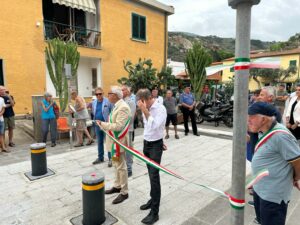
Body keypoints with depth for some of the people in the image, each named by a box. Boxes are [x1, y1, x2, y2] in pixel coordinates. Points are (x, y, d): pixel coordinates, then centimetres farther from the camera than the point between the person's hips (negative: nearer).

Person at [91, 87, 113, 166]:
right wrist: (95, 119, 10)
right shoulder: (94, 102, 8)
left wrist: (109, 119, -16)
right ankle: (100, 157, 29)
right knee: (99, 142, 16)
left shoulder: (108, 101, -11)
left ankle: (110, 158, 9)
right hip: (97, 125, 6)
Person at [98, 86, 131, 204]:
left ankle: (124, 192, 16)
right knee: (116, 165, 21)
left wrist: (102, 124, -18)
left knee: (121, 167, 2)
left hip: (119, 141, -10)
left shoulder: (123, 107, -22)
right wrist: (104, 124, 4)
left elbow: (118, 126, -27)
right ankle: (117, 186, 37)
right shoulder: (117, 106, 9)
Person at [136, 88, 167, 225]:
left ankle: (154, 212, 1)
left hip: (155, 145, -7)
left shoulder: (160, 109, -19)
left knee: (154, 176, -7)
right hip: (146, 143, 7)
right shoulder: (146, 109, 3)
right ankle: (153, 199, 34)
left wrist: (146, 112, -34)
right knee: (151, 174, 17)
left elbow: (154, 126, -31)